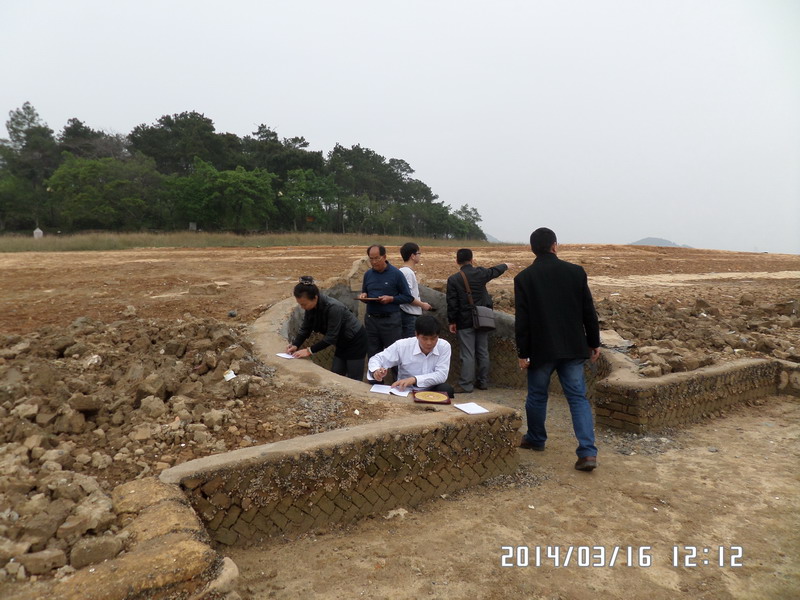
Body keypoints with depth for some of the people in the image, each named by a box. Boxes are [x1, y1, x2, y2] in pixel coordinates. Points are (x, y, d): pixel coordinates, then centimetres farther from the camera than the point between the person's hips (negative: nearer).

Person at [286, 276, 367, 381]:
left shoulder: (333, 307, -33)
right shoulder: (311, 307, -10)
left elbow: (331, 337, -30)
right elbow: (305, 328, -1)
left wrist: (310, 350, -28)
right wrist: (295, 345, -15)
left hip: (355, 341, -8)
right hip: (342, 343, 8)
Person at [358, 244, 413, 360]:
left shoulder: (396, 274, -5)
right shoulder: (368, 274, 8)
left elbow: (408, 297, -3)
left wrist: (391, 299, -17)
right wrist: (363, 296, -2)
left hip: (390, 320, -4)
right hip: (371, 319, 4)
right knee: (372, 356, 11)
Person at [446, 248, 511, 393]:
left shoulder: (453, 279, -10)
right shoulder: (480, 273, -1)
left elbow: (452, 303, -8)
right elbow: (495, 270, 21)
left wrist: (452, 322, 2)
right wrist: (505, 266, 43)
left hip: (464, 322, -4)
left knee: (468, 354, -2)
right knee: (483, 351, 12)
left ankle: (466, 385, 0)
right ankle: (483, 382, 21)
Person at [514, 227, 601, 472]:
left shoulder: (524, 278, -6)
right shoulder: (575, 272, -1)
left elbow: (522, 320, -7)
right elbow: (589, 311, 2)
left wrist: (523, 353, -1)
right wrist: (594, 342, 12)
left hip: (541, 349, -1)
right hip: (573, 348, 2)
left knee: (537, 395, 17)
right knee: (578, 397, 6)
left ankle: (535, 438, 35)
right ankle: (588, 452, -3)